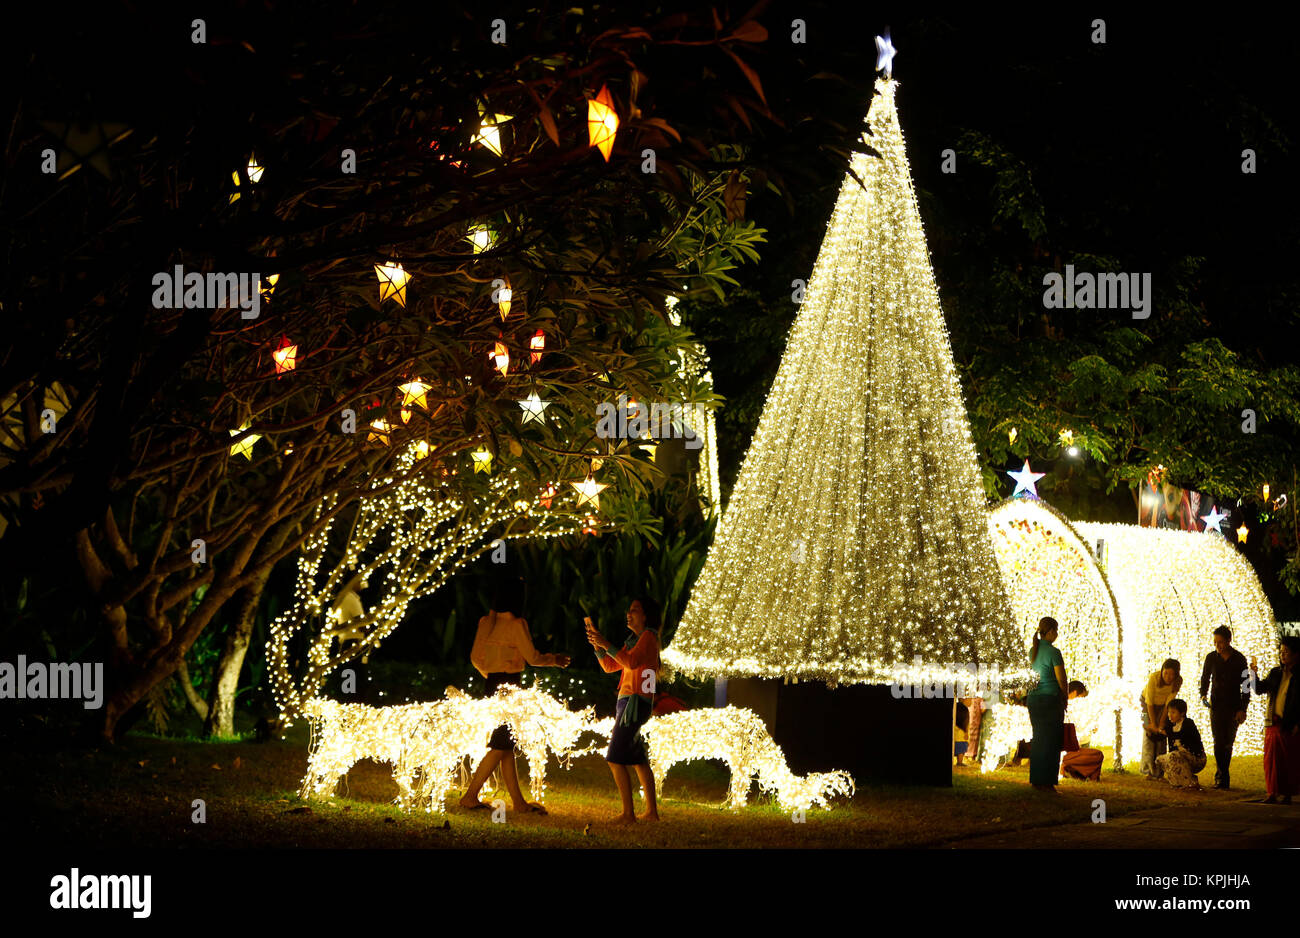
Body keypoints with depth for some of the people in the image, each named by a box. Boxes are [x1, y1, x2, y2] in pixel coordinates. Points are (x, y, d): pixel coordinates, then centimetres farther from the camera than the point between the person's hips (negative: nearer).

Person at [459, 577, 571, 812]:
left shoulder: (486, 622, 8)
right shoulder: (516, 624, -13)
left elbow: (476, 658, 11)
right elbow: (532, 657, -10)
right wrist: (555, 660, 9)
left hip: (492, 686, 8)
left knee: (507, 745, 11)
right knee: (500, 746, -3)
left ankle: (518, 800, 14)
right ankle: (470, 797, -5)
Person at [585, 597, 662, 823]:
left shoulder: (648, 636, -9)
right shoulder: (633, 641, 20)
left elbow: (631, 662, -24)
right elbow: (609, 666, 18)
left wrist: (606, 644, -21)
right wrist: (597, 645, 3)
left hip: (636, 702, -10)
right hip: (627, 702, 10)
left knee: (615, 758, -13)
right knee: (638, 759, 14)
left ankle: (628, 813, -14)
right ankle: (652, 811, 18)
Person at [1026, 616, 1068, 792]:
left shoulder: (1033, 651, 9)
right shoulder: (1053, 652, -14)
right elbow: (1062, 680, -12)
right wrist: (1065, 698, 7)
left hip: (1033, 697, 7)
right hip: (1051, 699, -7)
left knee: (1038, 740, 14)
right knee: (1050, 741, -2)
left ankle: (1035, 780, 17)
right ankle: (1046, 782, -1)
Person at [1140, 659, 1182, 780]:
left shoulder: (1178, 681, -26)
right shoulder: (1154, 677, -34)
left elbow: (1169, 702, -19)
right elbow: (1150, 702, -27)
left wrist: (1162, 722, -20)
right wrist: (1153, 724, -24)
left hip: (1163, 705, 2)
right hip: (1148, 702, -2)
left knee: (1161, 733, -7)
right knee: (1149, 732, -13)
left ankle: (1158, 771, -4)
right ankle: (1147, 770, -13)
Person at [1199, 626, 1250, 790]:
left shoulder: (1239, 659, -2)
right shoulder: (1211, 658, 2)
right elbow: (1205, 678, 14)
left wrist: (1243, 709, -5)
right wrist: (1203, 695, -5)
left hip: (1234, 707, 0)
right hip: (1216, 705, 0)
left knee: (1228, 743, 2)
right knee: (1219, 742, -10)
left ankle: (1220, 776, 14)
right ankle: (1222, 778, -10)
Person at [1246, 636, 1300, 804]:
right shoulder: (1276, 673, 12)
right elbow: (1259, 689, 16)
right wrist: (1254, 673, -1)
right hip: (1274, 724, 5)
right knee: (1271, 759, 0)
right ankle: (1272, 794, 3)